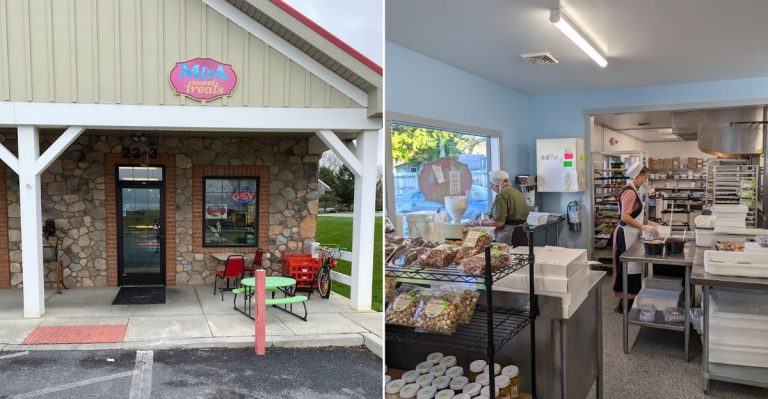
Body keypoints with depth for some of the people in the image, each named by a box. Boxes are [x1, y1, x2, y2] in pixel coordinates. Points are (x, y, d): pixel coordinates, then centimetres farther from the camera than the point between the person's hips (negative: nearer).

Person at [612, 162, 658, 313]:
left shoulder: (634, 191, 13)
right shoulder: (630, 192, -18)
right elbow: (625, 217, -26)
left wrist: (648, 223, 13)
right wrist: (643, 227, -25)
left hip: (630, 234, 10)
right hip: (626, 234, -10)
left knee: (630, 267, 13)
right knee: (629, 268, -4)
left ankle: (625, 302, 20)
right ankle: (625, 304, 4)